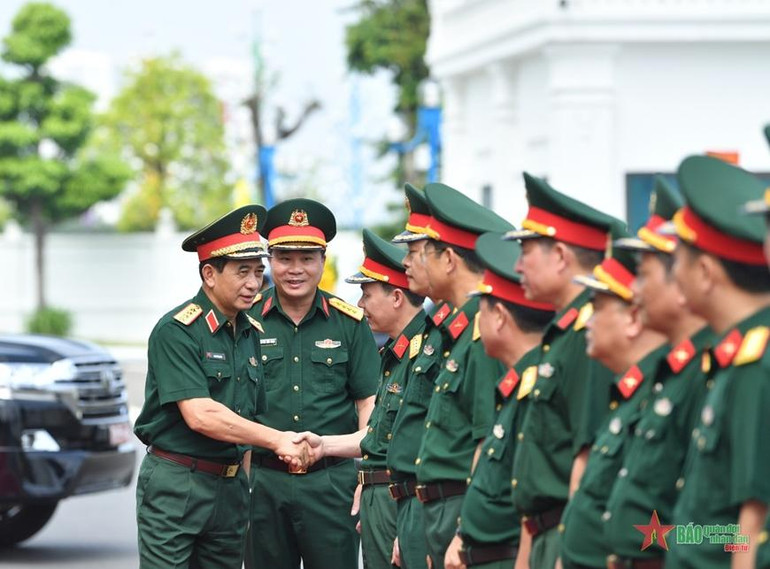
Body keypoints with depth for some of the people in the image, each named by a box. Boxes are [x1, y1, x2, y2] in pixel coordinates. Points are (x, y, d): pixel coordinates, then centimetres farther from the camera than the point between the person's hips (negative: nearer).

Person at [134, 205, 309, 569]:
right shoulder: (176, 331, -12)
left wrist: (245, 484, 12)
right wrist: (277, 440, -20)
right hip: (175, 485, -7)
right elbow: (200, 416, -21)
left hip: (231, 485, 7)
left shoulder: (251, 333, 11)